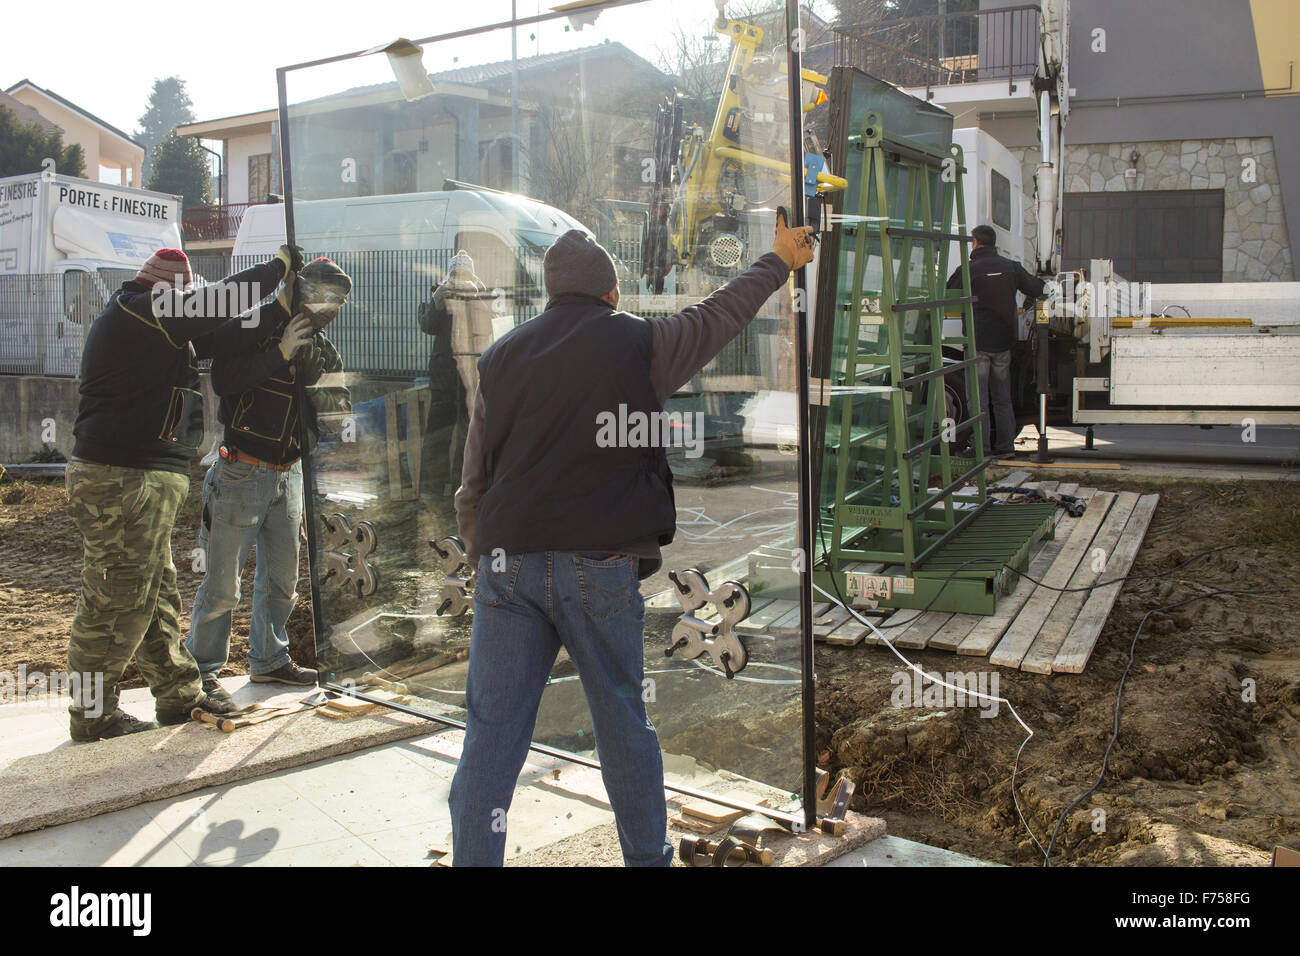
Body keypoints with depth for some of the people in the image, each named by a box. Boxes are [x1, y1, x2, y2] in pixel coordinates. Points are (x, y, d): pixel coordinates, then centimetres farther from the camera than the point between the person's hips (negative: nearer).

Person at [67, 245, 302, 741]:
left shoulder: (154, 324, 19)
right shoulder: (139, 311, -12)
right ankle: (93, 714, 7)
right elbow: (219, 304, -14)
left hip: (139, 480, 11)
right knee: (116, 598, -3)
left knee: (156, 594, 16)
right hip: (124, 481, -11)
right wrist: (280, 265, -2)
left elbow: (217, 337, 18)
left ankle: (179, 693, 26)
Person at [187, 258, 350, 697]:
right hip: (242, 473, -7)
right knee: (222, 582, -1)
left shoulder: (320, 346, 10)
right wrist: (281, 351, -26)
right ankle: (202, 668, 14)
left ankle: (268, 659, 31)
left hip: (287, 474, 7)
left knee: (282, 578, 15)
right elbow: (223, 380, -23)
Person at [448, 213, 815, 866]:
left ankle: (473, 860, 9)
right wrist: (781, 259, 34)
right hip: (599, 566, -2)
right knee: (623, 722, 13)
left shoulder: (501, 356, 11)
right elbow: (724, 312, 17)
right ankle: (648, 856, 29)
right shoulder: (638, 343, 2)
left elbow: (473, 482, 13)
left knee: (492, 732, 5)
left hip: (507, 562, 3)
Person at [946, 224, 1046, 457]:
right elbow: (1036, 289, 17)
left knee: (978, 398, -1)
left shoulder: (968, 270, -9)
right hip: (1003, 342, 5)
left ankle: (980, 446, -2)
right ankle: (1006, 444, 15)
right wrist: (1040, 283, 40)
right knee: (1002, 397, 14)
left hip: (978, 342, -4)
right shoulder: (1011, 267, 5)